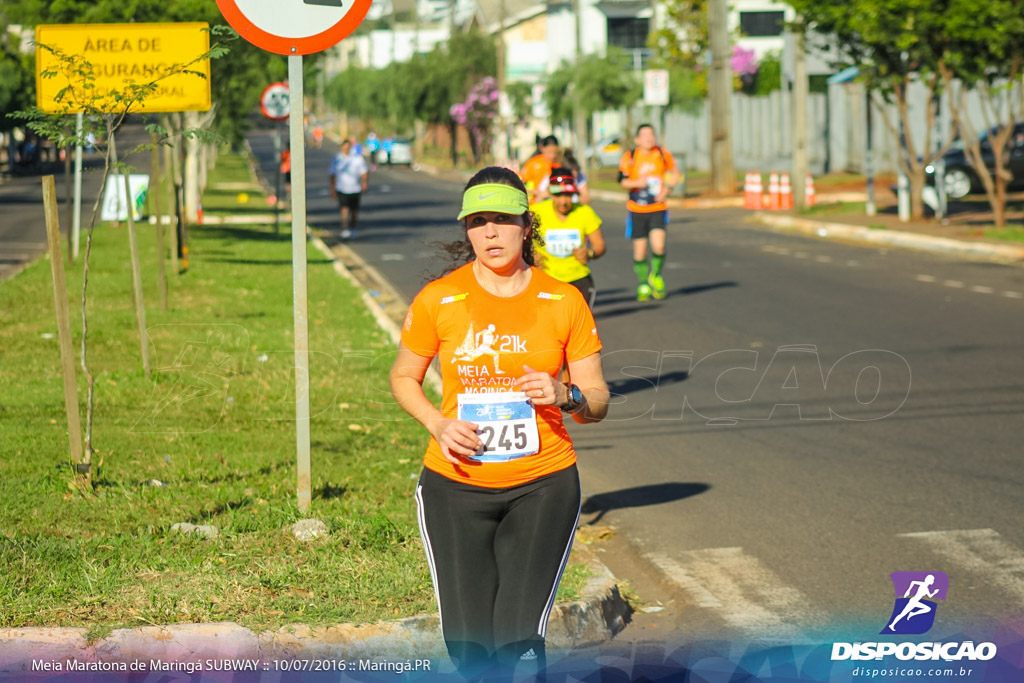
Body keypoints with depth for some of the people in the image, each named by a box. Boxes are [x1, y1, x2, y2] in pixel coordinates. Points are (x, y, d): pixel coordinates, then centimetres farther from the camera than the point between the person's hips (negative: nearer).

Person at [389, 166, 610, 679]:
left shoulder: (563, 302, 0)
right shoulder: (438, 300, -1)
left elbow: (598, 402, 6)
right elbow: (403, 377, 13)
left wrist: (566, 397, -17)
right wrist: (438, 424, -6)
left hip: (542, 484, -1)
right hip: (455, 485, 1)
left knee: (519, 639, -13)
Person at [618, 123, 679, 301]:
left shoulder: (663, 155, 0)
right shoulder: (629, 157, -4)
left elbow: (674, 173, 15)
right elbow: (622, 180, 0)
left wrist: (666, 188, -2)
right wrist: (637, 183, -20)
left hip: (658, 208, 0)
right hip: (636, 209, 0)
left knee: (658, 245, -18)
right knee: (640, 250, 2)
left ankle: (656, 276, 11)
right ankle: (643, 285, 23)